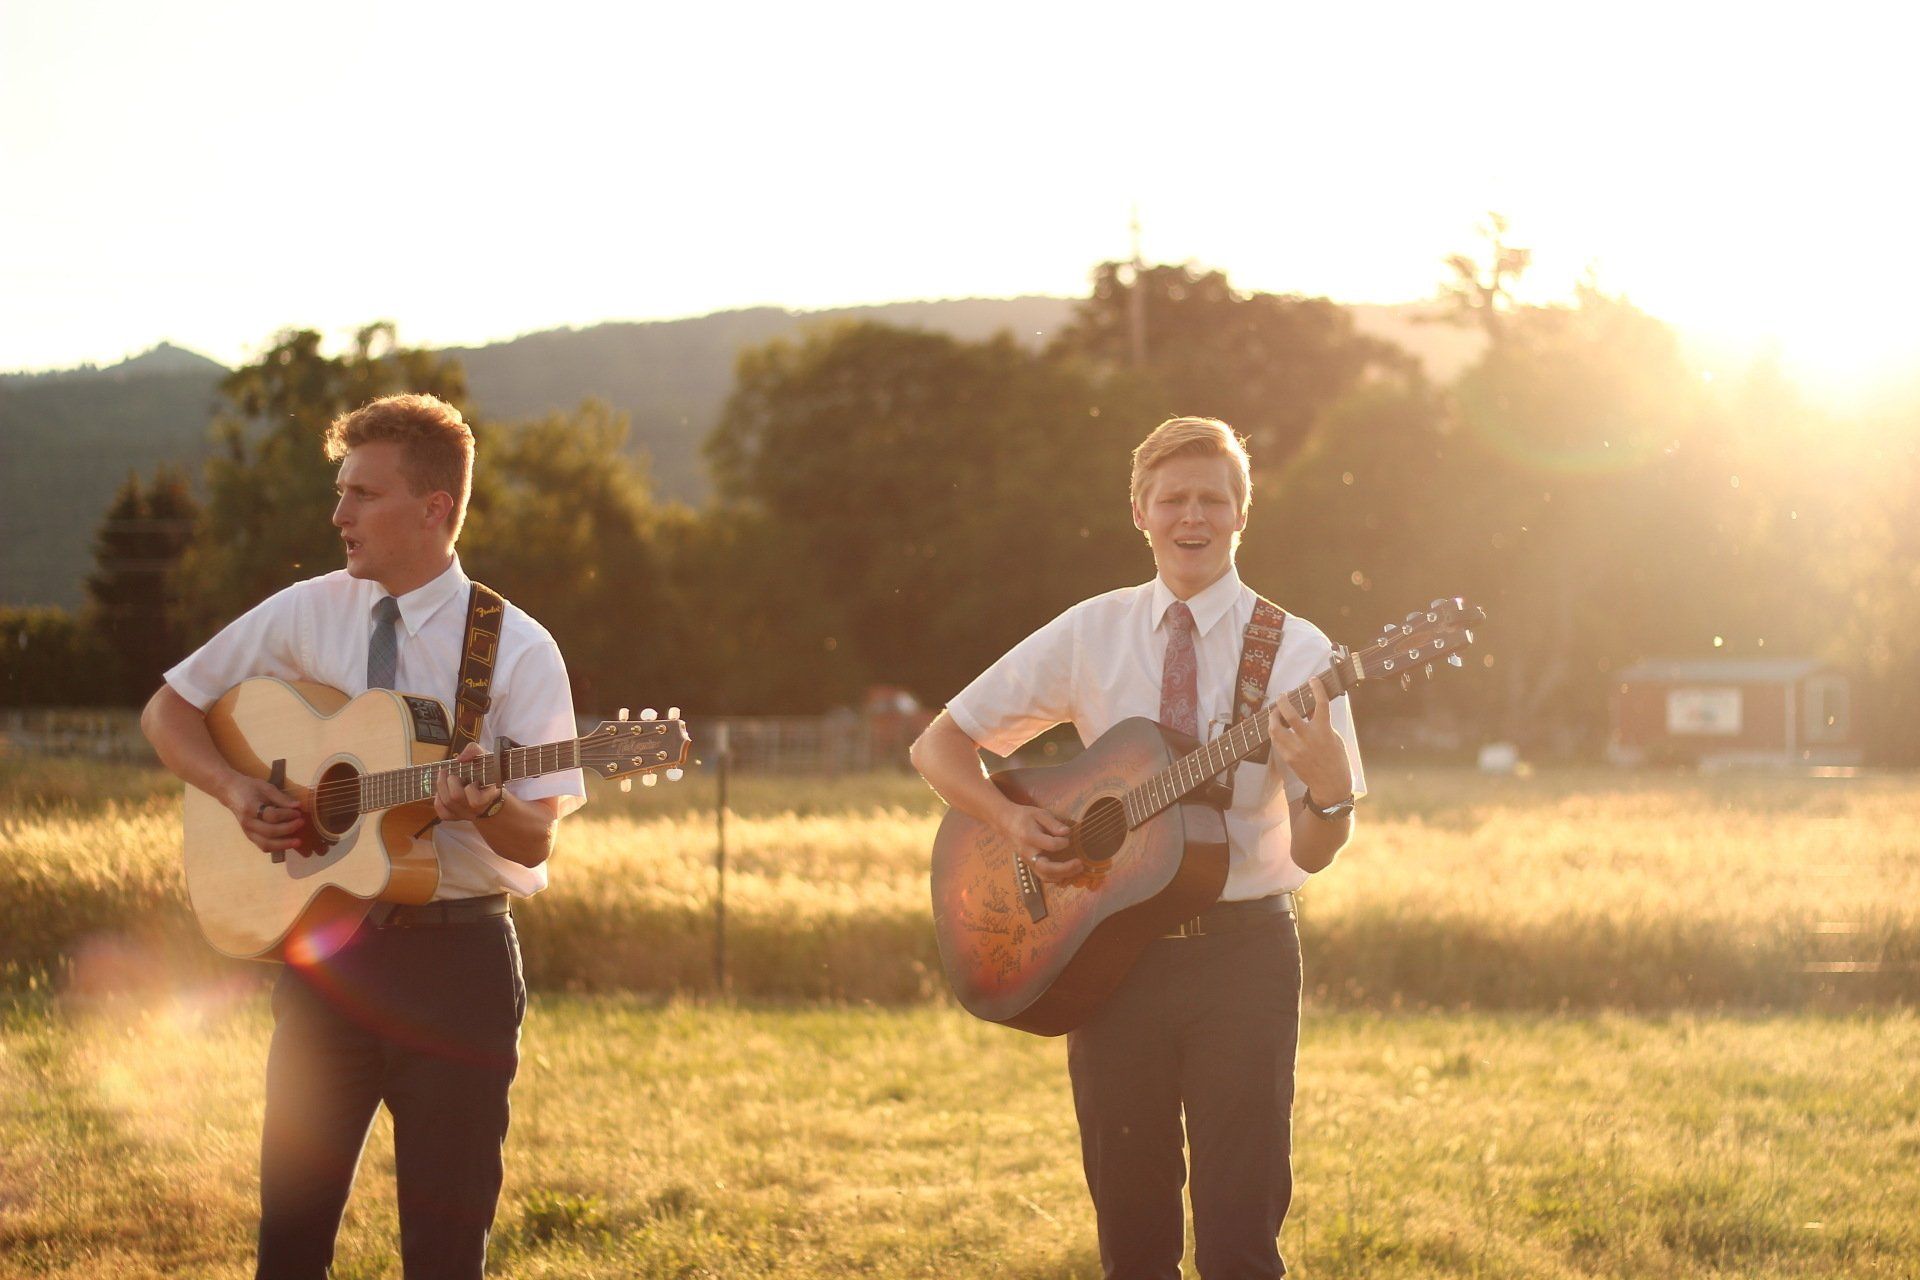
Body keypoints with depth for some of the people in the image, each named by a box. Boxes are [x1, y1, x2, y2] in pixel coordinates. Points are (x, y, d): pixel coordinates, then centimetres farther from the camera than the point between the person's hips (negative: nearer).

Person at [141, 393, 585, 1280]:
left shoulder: (518, 652, -5)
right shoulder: (305, 615, 4)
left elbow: (534, 840, -6)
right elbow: (168, 709, 12)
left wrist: (485, 808, -28)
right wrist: (235, 790, -6)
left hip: (454, 961, -3)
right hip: (324, 945, 3)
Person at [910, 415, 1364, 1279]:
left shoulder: (1294, 651, -2)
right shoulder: (1091, 635, 4)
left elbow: (1313, 853, -4)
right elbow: (938, 746, 8)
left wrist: (1328, 785, -26)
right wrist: (1013, 823, -9)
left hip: (1240, 956, -2)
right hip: (1114, 950, 2)